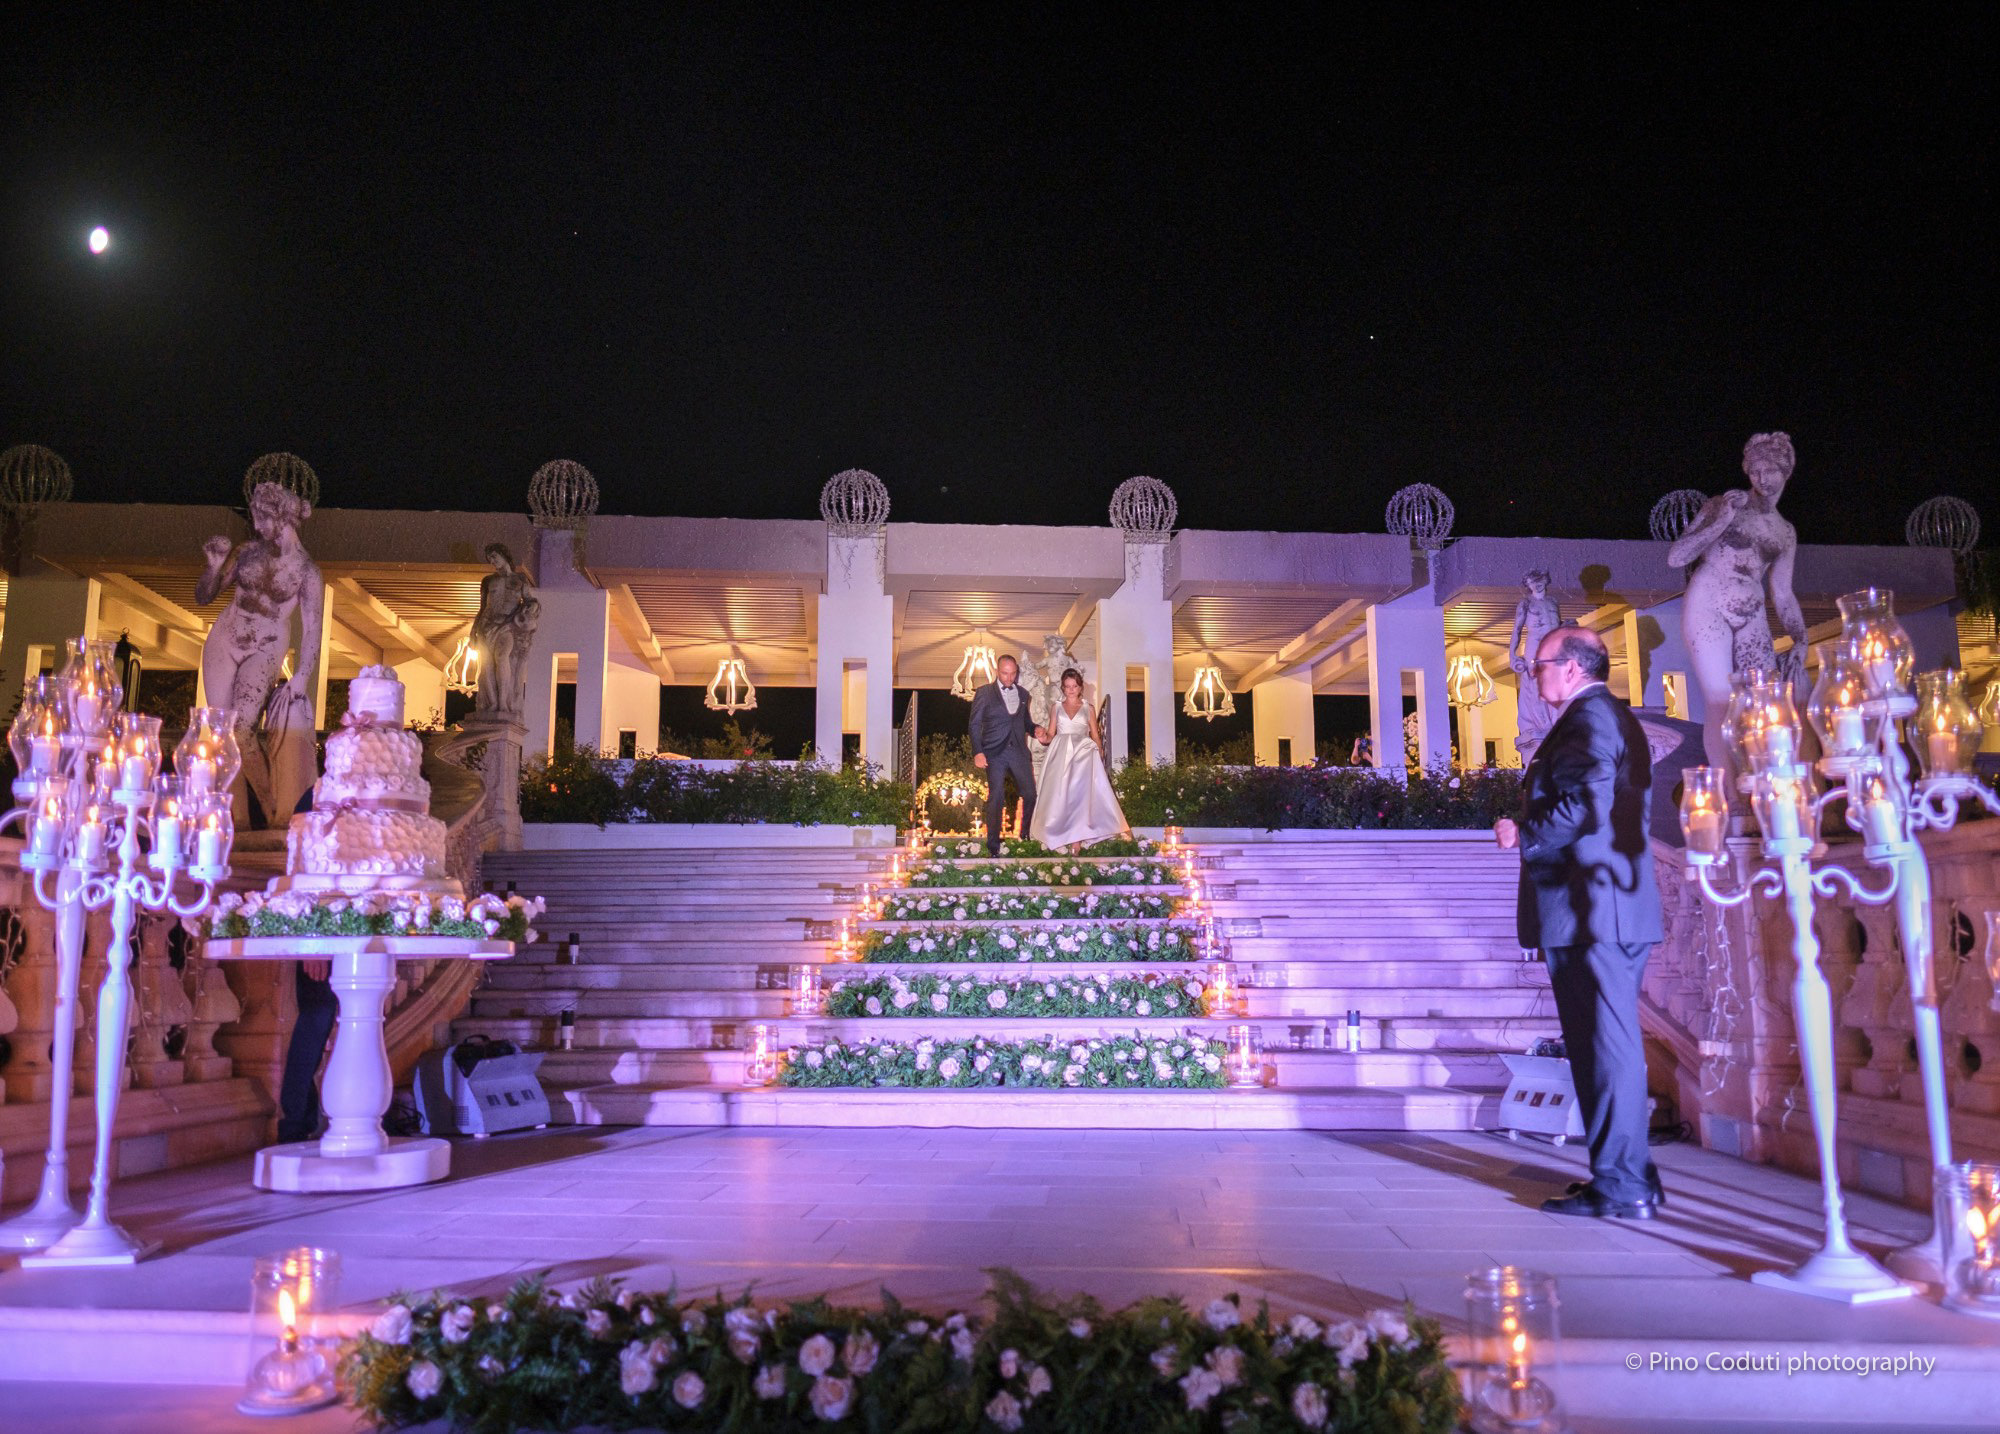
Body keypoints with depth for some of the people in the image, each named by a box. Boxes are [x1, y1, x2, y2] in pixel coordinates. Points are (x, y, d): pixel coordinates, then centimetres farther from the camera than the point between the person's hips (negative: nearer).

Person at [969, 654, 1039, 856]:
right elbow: (975, 724, 1)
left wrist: (1035, 729, 1)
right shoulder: (984, 693, 2)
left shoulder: (1022, 693, 15)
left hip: (1018, 750, 4)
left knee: (1030, 794, -1)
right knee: (996, 798, -5)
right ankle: (993, 846, 1)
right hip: (995, 753, -4)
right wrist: (977, 752, -9)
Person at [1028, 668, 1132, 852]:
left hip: (1083, 755, -1)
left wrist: (1100, 758, 1)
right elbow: (1050, 736, 12)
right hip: (1060, 756, 1)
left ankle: (1077, 838, -13)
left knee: (1079, 793, -13)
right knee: (1060, 794, -8)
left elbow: (1095, 737, 11)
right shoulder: (1056, 708, 13)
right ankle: (1063, 836, -4)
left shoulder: (1088, 709, 12)